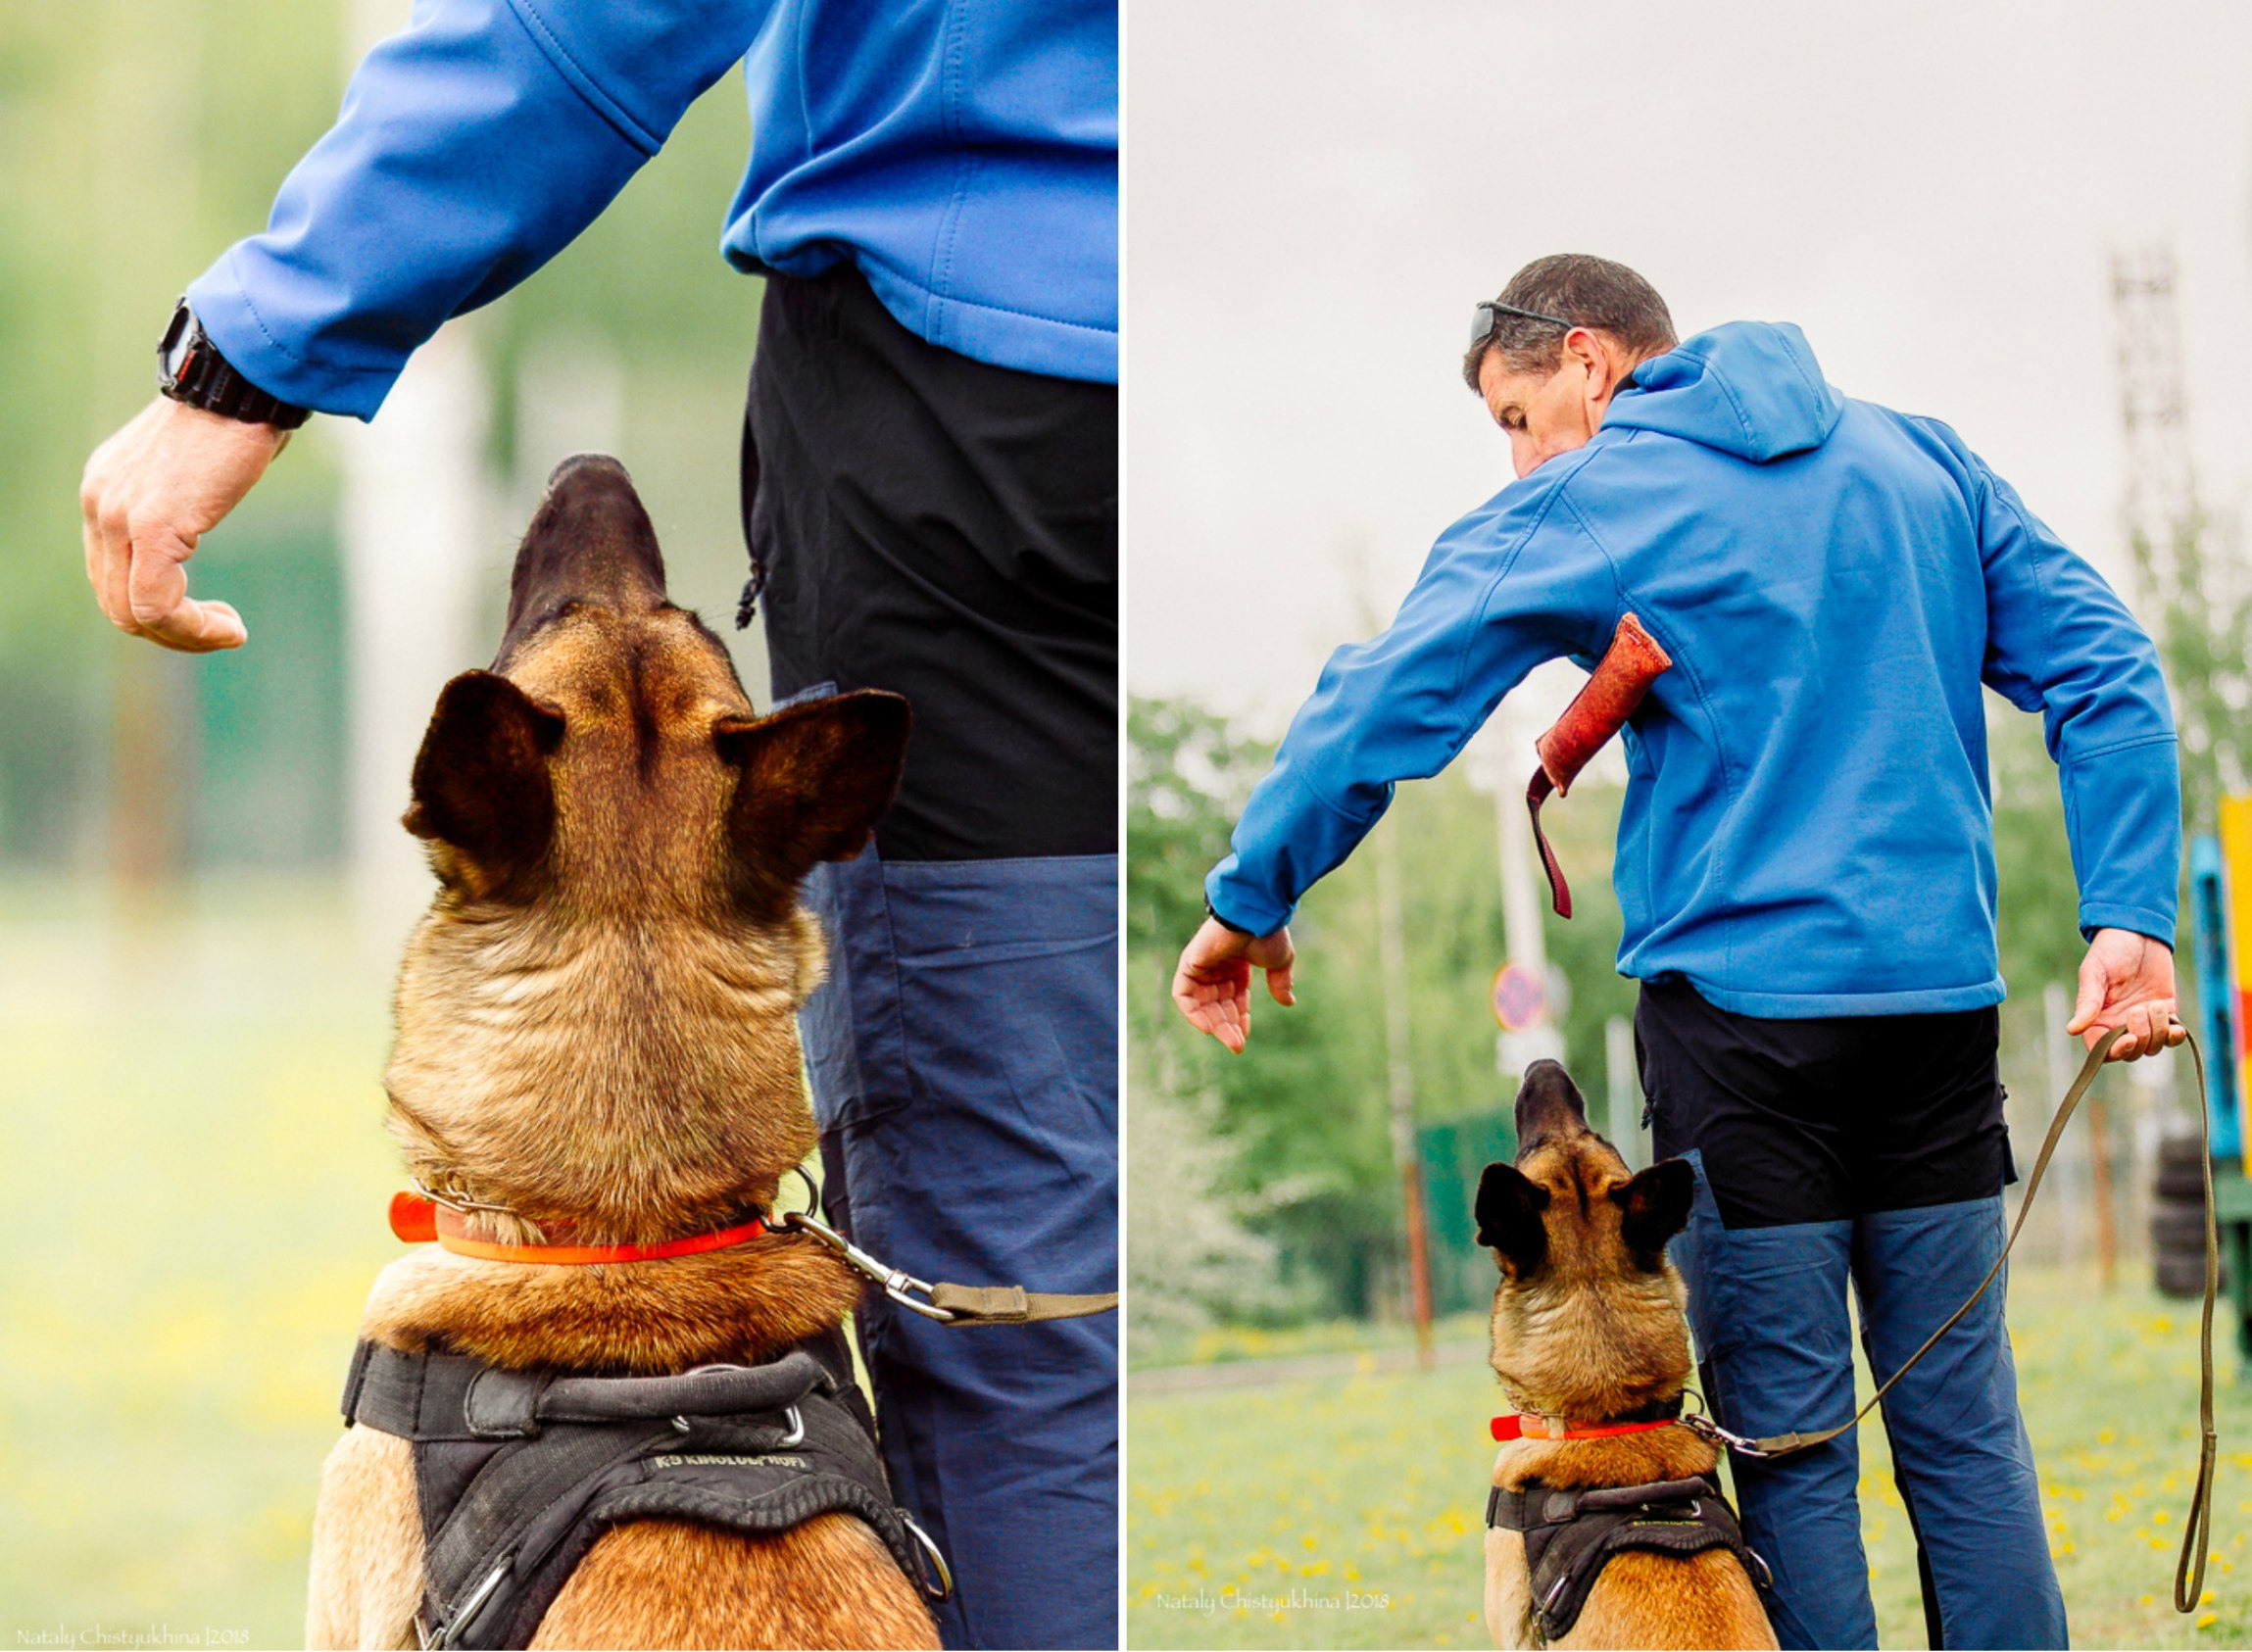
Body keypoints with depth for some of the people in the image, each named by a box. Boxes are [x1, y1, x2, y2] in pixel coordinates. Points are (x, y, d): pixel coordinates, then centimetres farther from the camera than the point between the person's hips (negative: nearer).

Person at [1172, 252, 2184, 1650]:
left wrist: (1249, 904, 6)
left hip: (1745, 998, -4)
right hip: (1943, 994, 4)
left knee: (1789, 1436, 1)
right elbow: (2106, 672, 5)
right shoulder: (1923, 460, 13)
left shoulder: (1585, 506, -1)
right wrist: (2131, 914, -1)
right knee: (1964, 1419, 8)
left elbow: (1381, 710, -5)